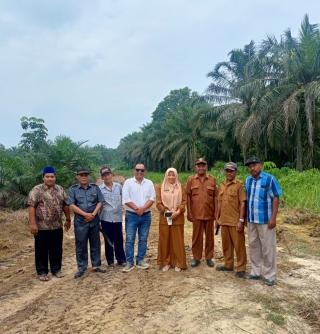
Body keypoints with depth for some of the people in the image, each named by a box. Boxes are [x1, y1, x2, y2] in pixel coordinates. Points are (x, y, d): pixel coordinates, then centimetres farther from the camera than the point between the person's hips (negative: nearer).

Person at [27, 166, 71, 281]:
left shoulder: (60, 189, 7)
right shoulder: (36, 190, -7)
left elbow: (65, 205, 13)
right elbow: (31, 207, -13)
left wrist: (68, 219, 13)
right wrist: (33, 223, -18)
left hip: (57, 226, 4)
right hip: (42, 227, -4)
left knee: (57, 249, 12)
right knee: (42, 250, 7)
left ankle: (56, 269, 27)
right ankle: (42, 272, 21)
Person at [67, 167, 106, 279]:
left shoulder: (95, 187, 5)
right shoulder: (73, 189, 0)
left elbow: (100, 202, 2)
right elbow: (72, 205, -8)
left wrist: (93, 214, -12)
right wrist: (85, 214, -14)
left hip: (94, 220, 2)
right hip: (80, 221, -2)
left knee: (95, 244, 10)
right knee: (81, 245, 4)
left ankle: (96, 265, 22)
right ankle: (81, 268, 16)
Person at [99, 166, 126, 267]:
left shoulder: (119, 186, 2)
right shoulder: (99, 189, -3)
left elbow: (123, 199, 11)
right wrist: (98, 220, -2)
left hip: (118, 218, 1)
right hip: (106, 219, -1)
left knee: (119, 240, 9)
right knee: (108, 241, 10)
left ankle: (121, 259, 23)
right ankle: (110, 261, 24)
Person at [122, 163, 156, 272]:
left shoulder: (149, 183, 6)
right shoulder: (128, 182, -2)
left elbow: (152, 198, -2)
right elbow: (126, 199, -9)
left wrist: (143, 209, -15)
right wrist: (137, 209, -15)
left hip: (146, 215, 3)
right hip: (131, 215, -2)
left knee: (143, 239, 9)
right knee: (130, 239, 0)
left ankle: (140, 260, 20)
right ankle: (129, 262, 9)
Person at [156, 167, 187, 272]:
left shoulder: (180, 188, 7)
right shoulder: (160, 188, 6)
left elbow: (184, 201, 1)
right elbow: (158, 202, 0)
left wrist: (177, 212, -13)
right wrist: (166, 211, -14)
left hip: (178, 218, 0)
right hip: (164, 218, 0)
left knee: (177, 241, 3)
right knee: (165, 240, 4)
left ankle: (178, 263, 13)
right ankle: (165, 262, 15)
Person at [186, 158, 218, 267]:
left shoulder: (212, 180, 3)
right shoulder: (191, 179, 1)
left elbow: (215, 197, 4)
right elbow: (188, 197, 1)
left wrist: (216, 213, 0)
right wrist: (189, 213, -3)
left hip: (209, 213, 1)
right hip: (196, 214, -1)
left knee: (209, 236, 11)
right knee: (196, 236, 8)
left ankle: (209, 257, 25)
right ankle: (196, 258, 21)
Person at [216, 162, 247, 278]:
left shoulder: (239, 185, -8)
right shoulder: (222, 185, 10)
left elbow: (242, 203, -12)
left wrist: (241, 220, -16)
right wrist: (218, 218, 12)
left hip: (235, 221, -6)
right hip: (224, 220, 6)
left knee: (238, 245, 3)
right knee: (226, 244, 15)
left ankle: (241, 268, 15)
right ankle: (228, 265, 30)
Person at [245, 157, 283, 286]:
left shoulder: (269, 179, -10)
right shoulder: (248, 180, 7)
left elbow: (275, 198, -10)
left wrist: (273, 218, -15)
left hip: (265, 220, -6)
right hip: (251, 219, 6)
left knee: (268, 248, 4)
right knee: (253, 246, 14)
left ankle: (269, 275, 17)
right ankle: (256, 272, 28)